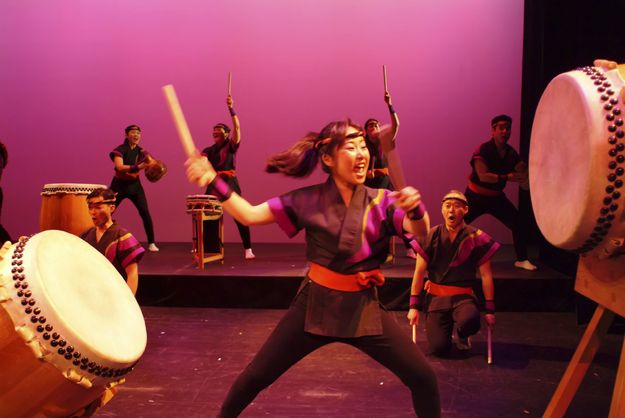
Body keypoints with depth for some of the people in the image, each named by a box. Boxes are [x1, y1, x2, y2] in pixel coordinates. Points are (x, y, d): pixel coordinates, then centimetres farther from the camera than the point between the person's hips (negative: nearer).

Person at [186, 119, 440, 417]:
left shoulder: (381, 201, -5)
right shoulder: (308, 200, -5)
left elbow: (421, 232, -21)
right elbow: (249, 215, -4)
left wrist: (415, 209, -44)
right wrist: (213, 182, -16)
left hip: (363, 307, 1)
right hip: (315, 304, 0)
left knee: (423, 378, -2)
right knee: (255, 376, 4)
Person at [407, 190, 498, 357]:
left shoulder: (476, 238, -4)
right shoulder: (431, 236, -2)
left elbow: (486, 276, 1)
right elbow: (419, 272, 2)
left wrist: (490, 310, 0)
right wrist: (413, 306, -1)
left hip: (464, 296, -1)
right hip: (436, 296, 1)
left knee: (469, 321, -35)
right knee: (439, 348, -15)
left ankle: (462, 336, 5)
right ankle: (446, 328, 24)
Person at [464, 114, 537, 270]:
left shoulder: (512, 154, -3)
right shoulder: (483, 150, -18)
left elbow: (524, 183, -1)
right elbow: (483, 176, -30)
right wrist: (507, 177, -35)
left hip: (496, 197, 5)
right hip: (476, 196, -5)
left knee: (518, 224, -4)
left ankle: (522, 259, 10)